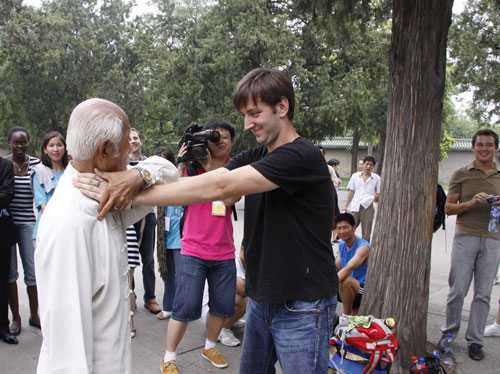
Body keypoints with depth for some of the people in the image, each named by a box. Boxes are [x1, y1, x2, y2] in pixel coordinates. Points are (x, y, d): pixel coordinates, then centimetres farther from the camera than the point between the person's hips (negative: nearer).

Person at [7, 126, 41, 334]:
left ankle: (34, 315, 21)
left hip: (28, 222, -1)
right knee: (10, 271, 8)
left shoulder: (36, 164, -1)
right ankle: (15, 317, 23)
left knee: (33, 271, 3)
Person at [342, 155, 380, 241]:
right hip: (355, 207, 1)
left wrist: (376, 197, -14)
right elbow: (350, 192, 13)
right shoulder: (355, 176, 11)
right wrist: (346, 205, 9)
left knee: (366, 234, 2)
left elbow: (378, 193, 10)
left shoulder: (376, 178, 8)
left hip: (368, 207, -1)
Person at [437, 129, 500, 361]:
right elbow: (448, 208, 3)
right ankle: (449, 332, 20)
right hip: (465, 237, -2)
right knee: (458, 290, 0)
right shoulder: (461, 174, 5)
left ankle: (474, 340, 18)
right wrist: (470, 203, -14)